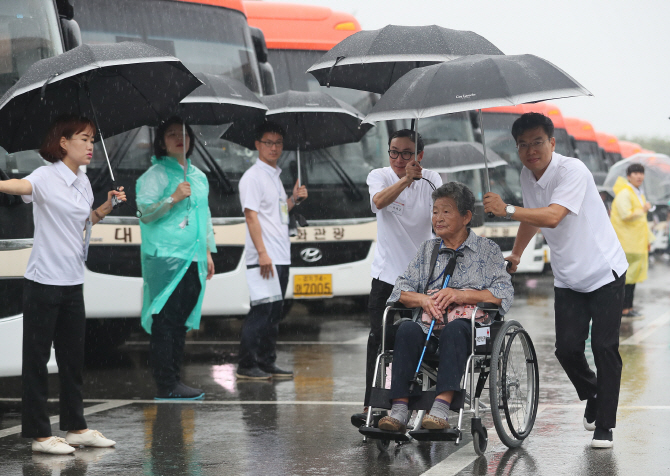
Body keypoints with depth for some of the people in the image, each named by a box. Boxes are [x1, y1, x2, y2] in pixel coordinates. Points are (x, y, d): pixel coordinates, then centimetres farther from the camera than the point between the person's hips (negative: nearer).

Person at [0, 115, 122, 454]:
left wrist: (106, 207, 10)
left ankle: (76, 427, 23)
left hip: (73, 283, 7)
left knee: (73, 356, 14)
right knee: (36, 357, 1)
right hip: (43, 283, -7)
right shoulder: (46, 178, -12)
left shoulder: (83, 183, 10)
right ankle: (39, 434, 6)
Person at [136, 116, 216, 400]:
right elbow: (145, 212, -9)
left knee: (182, 321, 8)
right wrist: (173, 198, -20)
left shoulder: (198, 176, 19)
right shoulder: (156, 174, -2)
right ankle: (165, 385, -9)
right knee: (166, 320, -9)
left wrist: (207, 251, 23)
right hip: (165, 257, -7)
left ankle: (175, 380, 12)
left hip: (192, 259, 7)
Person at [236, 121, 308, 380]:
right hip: (263, 257, -9)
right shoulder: (253, 177, -8)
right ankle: (246, 366, -7)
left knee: (274, 313, 10)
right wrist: (262, 253, -21)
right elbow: (252, 215, -15)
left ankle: (267, 363, 16)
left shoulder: (275, 176, 19)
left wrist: (294, 199, 8)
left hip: (281, 256, 9)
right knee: (261, 310, -11)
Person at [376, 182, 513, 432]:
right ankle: (400, 408, -40)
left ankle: (442, 405, -50)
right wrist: (423, 299, -7)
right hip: (430, 322, 3)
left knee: (453, 329, -39)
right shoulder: (427, 249, 24)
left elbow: (504, 293, -1)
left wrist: (461, 295, -13)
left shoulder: (487, 249, 13)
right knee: (407, 329, -31)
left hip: (469, 324, -3)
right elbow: (401, 289, 16)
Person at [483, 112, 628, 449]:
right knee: (567, 348, -4)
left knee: (604, 347, -10)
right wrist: (515, 254, 28)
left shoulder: (572, 171, -21)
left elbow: (552, 217, -36)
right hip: (567, 278, 6)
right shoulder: (528, 175, 2)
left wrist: (506, 210, -39)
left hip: (604, 272, -6)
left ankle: (604, 426, -3)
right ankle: (592, 396, 25)